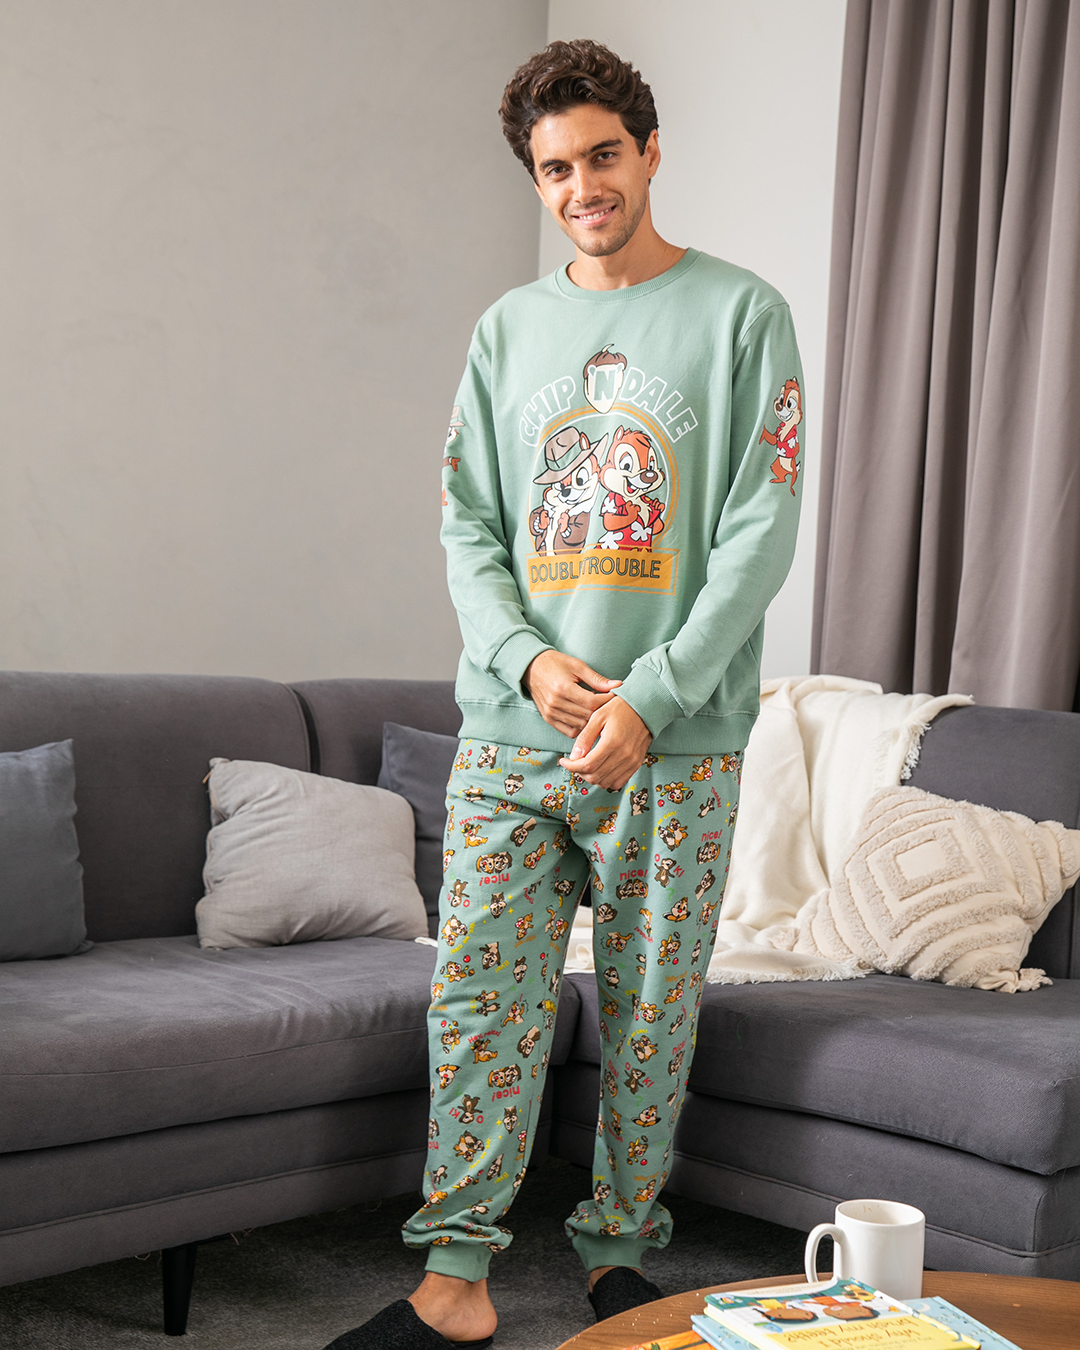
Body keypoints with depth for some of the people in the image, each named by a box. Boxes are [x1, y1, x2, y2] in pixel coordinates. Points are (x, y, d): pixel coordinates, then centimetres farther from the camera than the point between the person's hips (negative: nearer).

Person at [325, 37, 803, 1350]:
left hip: (676, 739, -3)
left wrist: (649, 700, -15)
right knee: (478, 993, 0)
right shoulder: (510, 327, 12)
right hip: (511, 729, 3)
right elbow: (466, 522, 9)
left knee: (649, 1012, 6)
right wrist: (528, 659, -9)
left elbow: (759, 534, -7)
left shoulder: (740, 314, 0)